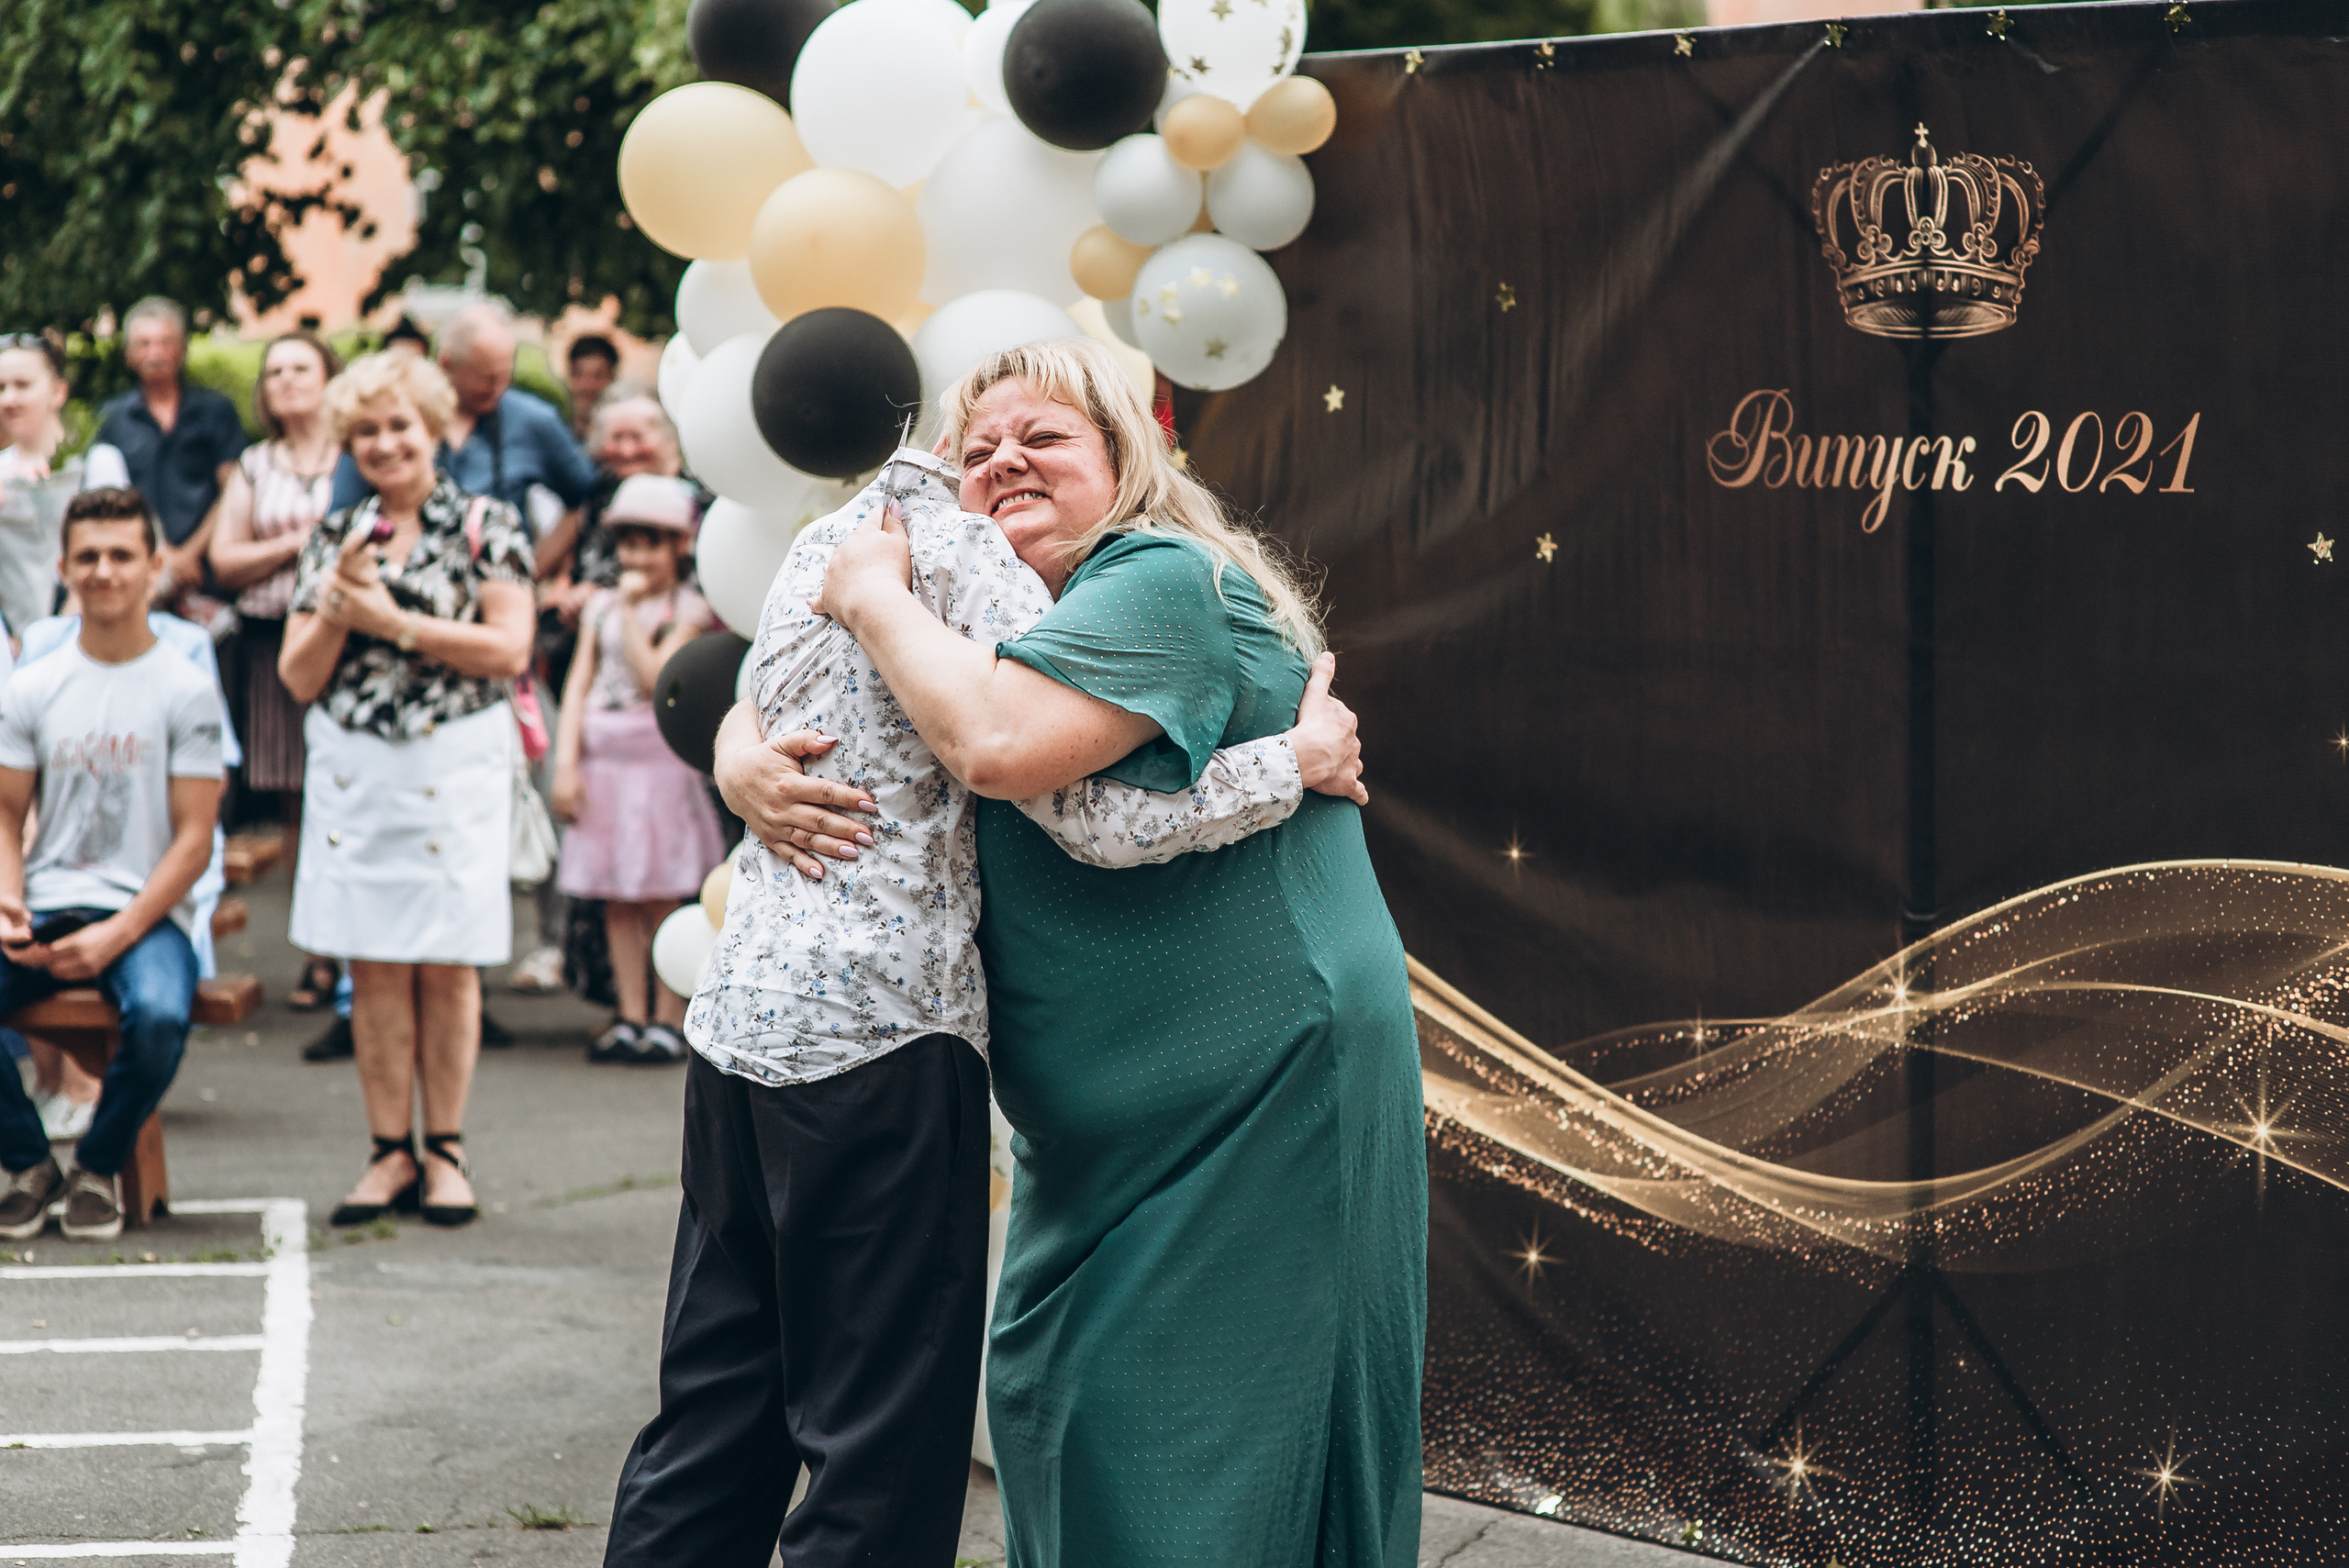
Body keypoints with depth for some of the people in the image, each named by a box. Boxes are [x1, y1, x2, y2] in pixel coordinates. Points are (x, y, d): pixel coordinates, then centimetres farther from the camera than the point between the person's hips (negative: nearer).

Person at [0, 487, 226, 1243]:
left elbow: (193, 839, -3)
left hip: (146, 913, -3)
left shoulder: (185, 691, 1)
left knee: (160, 1013, -35)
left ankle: (98, 1168, -6)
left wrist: (116, 936, -15)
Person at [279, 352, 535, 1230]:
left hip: (455, 764, -3)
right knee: (372, 966, 2)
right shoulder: (333, 539, 11)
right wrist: (338, 601, -9)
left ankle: (445, 1152, 8)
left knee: (447, 965, -1)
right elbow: (299, 678, 8)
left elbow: (510, 650, -9)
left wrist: (392, 620, -11)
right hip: (353, 767, 3)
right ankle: (390, 1153, 8)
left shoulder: (484, 526, 2)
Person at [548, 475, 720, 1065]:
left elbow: (655, 679, -15)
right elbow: (579, 683, 7)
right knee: (617, 902, 6)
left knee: (661, 899, -2)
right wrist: (566, 761, -2)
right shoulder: (602, 606, 11)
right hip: (601, 755, 5)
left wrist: (632, 611, -12)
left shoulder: (687, 609, -2)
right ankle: (631, 1018, 11)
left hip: (658, 758, -5)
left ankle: (668, 1021, 4)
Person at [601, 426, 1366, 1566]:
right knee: (882, 1442, -2)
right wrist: (1299, 761, -5)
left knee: (713, 1420, 12)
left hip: (736, 1018, 8)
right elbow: (1097, 819, -14)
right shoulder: (964, 554, -9)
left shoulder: (825, 543, 16)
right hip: (877, 1032, -8)